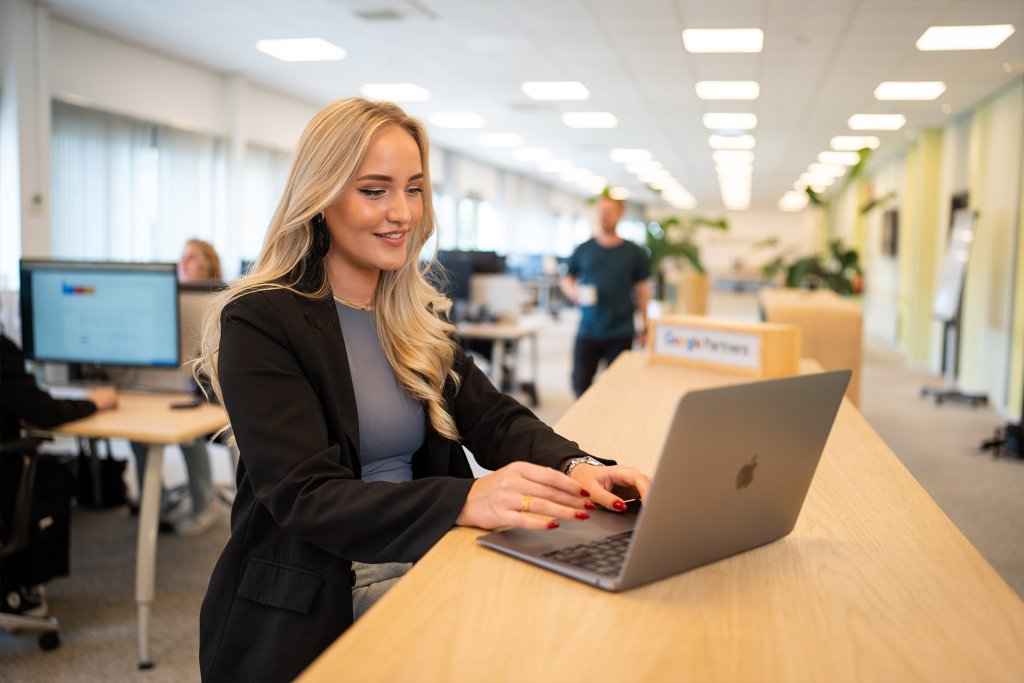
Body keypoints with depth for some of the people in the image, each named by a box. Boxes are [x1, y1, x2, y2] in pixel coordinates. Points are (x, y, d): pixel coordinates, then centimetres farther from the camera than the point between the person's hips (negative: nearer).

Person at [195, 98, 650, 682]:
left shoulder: (419, 317, 10)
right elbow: (304, 496, -20)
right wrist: (464, 501, -35)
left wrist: (574, 466, -19)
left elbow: (493, 416, 3)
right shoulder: (261, 323, -11)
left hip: (422, 559, 6)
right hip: (308, 609, -6)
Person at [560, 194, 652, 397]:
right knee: (580, 384, 2)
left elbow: (642, 290, 8)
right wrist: (573, 292, -8)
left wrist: (645, 325, 5)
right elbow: (566, 278, 14)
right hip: (587, 331, 1)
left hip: (620, 333, -1)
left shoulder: (635, 253, 4)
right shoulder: (583, 249, 6)